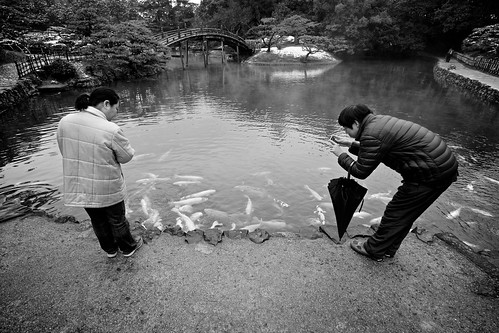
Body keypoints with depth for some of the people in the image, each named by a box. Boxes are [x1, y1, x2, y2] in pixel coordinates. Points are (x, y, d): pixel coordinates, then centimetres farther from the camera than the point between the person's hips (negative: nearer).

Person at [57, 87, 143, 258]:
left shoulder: (64, 122, -8)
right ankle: (128, 247, 41)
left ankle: (110, 249, 47)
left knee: (98, 220, 25)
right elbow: (126, 156, -14)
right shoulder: (111, 130, -26)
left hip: (78, 188, 5)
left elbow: (66, 151, 4)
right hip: (107, 189, -5)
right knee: (117, 220, 19)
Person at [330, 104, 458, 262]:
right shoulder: (379, 120, 9)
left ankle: (374, 250, 22)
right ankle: (388, 249, 35)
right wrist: (350, 144, 21)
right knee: (405, 214, 19)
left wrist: (341, 155, -1)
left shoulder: (371, 135, -21)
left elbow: (361, 172, -13)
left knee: (395, 214, 4)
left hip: (431, 175, -10)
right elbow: (371, 152, 24)